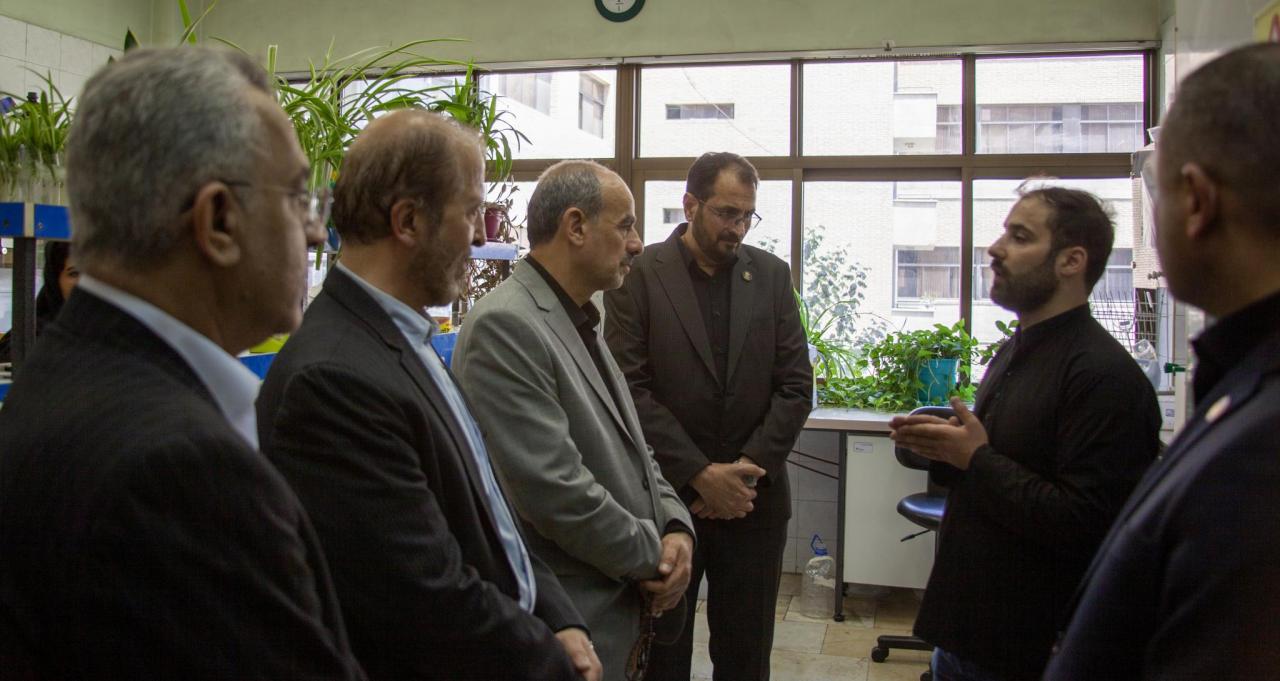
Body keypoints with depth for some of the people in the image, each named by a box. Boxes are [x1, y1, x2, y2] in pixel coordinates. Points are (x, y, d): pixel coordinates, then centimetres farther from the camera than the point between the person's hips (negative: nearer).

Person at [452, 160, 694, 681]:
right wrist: (653, 558, -12)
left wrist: (676, 527, -3)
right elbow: (553, 489, -25)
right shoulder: (504, 326, -20)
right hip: (567, 630, -9)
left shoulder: (582, 321, 10)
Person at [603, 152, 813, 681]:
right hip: (664, 496, -2)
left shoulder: (771, 275, 6)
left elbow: (796, 385, 3)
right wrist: (700, 475, -14)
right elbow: (630, 387, -10)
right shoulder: (639, 274, -4)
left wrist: (748, 470, -8)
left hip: (753, 498, 3)